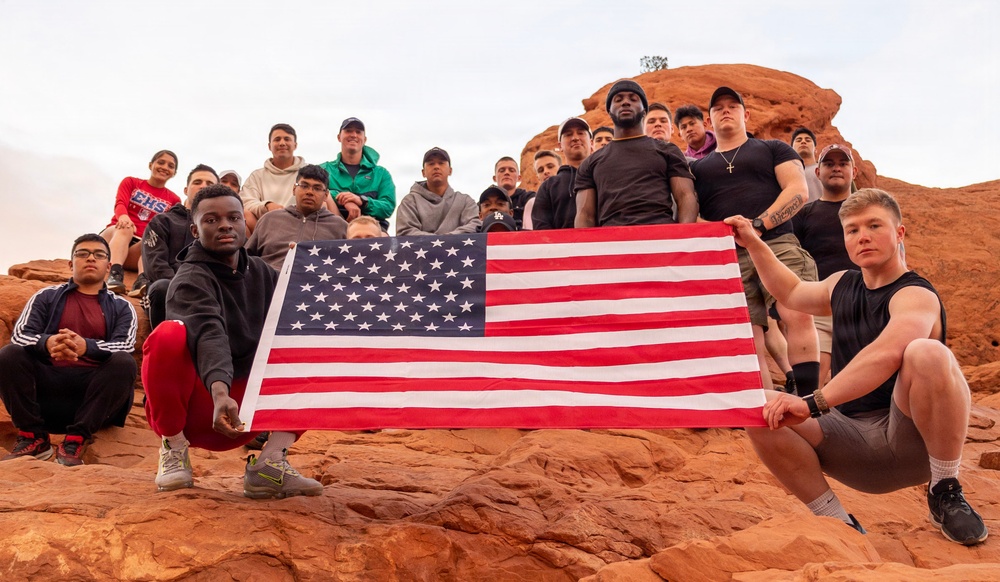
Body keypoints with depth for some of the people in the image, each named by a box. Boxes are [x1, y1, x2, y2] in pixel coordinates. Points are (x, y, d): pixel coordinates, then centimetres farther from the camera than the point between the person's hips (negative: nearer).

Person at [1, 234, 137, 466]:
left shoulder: (121, 307, 13)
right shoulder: (46, 297, 17)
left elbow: (123, 347, -6)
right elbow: (20, 335, 1)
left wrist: (86, 346, -29)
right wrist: (47, 343, -25)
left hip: (93, 388, -1)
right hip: (47, 383, 1)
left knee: (124, 363, -29)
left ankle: (75, 440, -28)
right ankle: (33, 438, -15)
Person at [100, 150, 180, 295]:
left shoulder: (174, 200, 13)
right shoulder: (131, 182, 12)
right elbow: (120, 203, -8)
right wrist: (123, 216, -32)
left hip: (142, 247, 0)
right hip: (114, 236, 0)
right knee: (125, 228, -33)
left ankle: (142, 281, -59)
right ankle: (115, 275, -58)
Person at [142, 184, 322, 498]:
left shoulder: (263, 273, 8)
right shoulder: (191, 279, -11)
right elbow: (209, 334, -33)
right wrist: (219, 393, -49)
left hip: (244, 408, 5)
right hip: (198, 403, -5)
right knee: (169, 335, -31)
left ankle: (271, 462, -16)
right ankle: (174, 448, -10)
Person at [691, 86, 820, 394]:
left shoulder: (773, 149, 18)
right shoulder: (697, 166, 23)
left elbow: (798, 190, 4)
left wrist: (758, 224, -13)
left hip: (777, 245, -2)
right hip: (728, 259, 2)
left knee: (798, 316, -24)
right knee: (748, 343, -5)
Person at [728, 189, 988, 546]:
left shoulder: (915, 296, -12)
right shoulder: (842, 285, 12)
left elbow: (886, 354, -34)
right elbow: (791, 292, 33)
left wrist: (814, 403, -42)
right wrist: (753, 243, 25)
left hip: (910, 441, -5)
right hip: (851, 442, 6)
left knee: (928, 354, -34)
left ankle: (946, 493, -14)